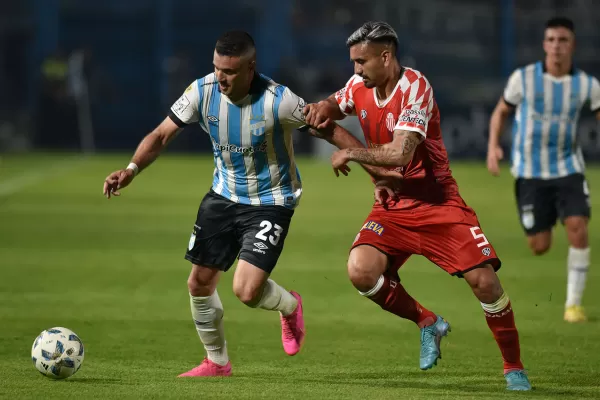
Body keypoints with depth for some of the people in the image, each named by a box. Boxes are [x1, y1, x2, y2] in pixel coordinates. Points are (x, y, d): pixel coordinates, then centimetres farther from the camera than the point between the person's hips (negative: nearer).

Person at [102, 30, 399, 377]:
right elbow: (162, 135, -5)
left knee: (247, 290, -17)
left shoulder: (278, 101, -26)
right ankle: (217, 362, 28)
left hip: (270, 202, -5)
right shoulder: (203, 91, -15)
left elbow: (331, 132, -14)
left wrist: (377, 168, -14)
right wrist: (132, 169, -21)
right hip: (224, 195, 5)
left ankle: (290, 307, 20)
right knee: (200, 283, 4)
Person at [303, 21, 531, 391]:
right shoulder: (359, 87, 0)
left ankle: (515, 369, 5)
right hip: (392, 208, 5)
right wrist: (322, 109, -2)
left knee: (483, 280, -15)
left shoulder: (415, 86, -20)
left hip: (438, 204, -5)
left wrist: (351, 154, -16)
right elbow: (335, 106, 23)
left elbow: (400, 152, -29)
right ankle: (428, 324, 6)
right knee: (361, 271, -20)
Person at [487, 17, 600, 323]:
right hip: (529, 172, -1)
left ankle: (573, 303, -5)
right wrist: (493, 146, -9)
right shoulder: (524, 78, -8)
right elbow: (501, 112, 6)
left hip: (568, 168, 1)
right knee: (539, 247, 0)